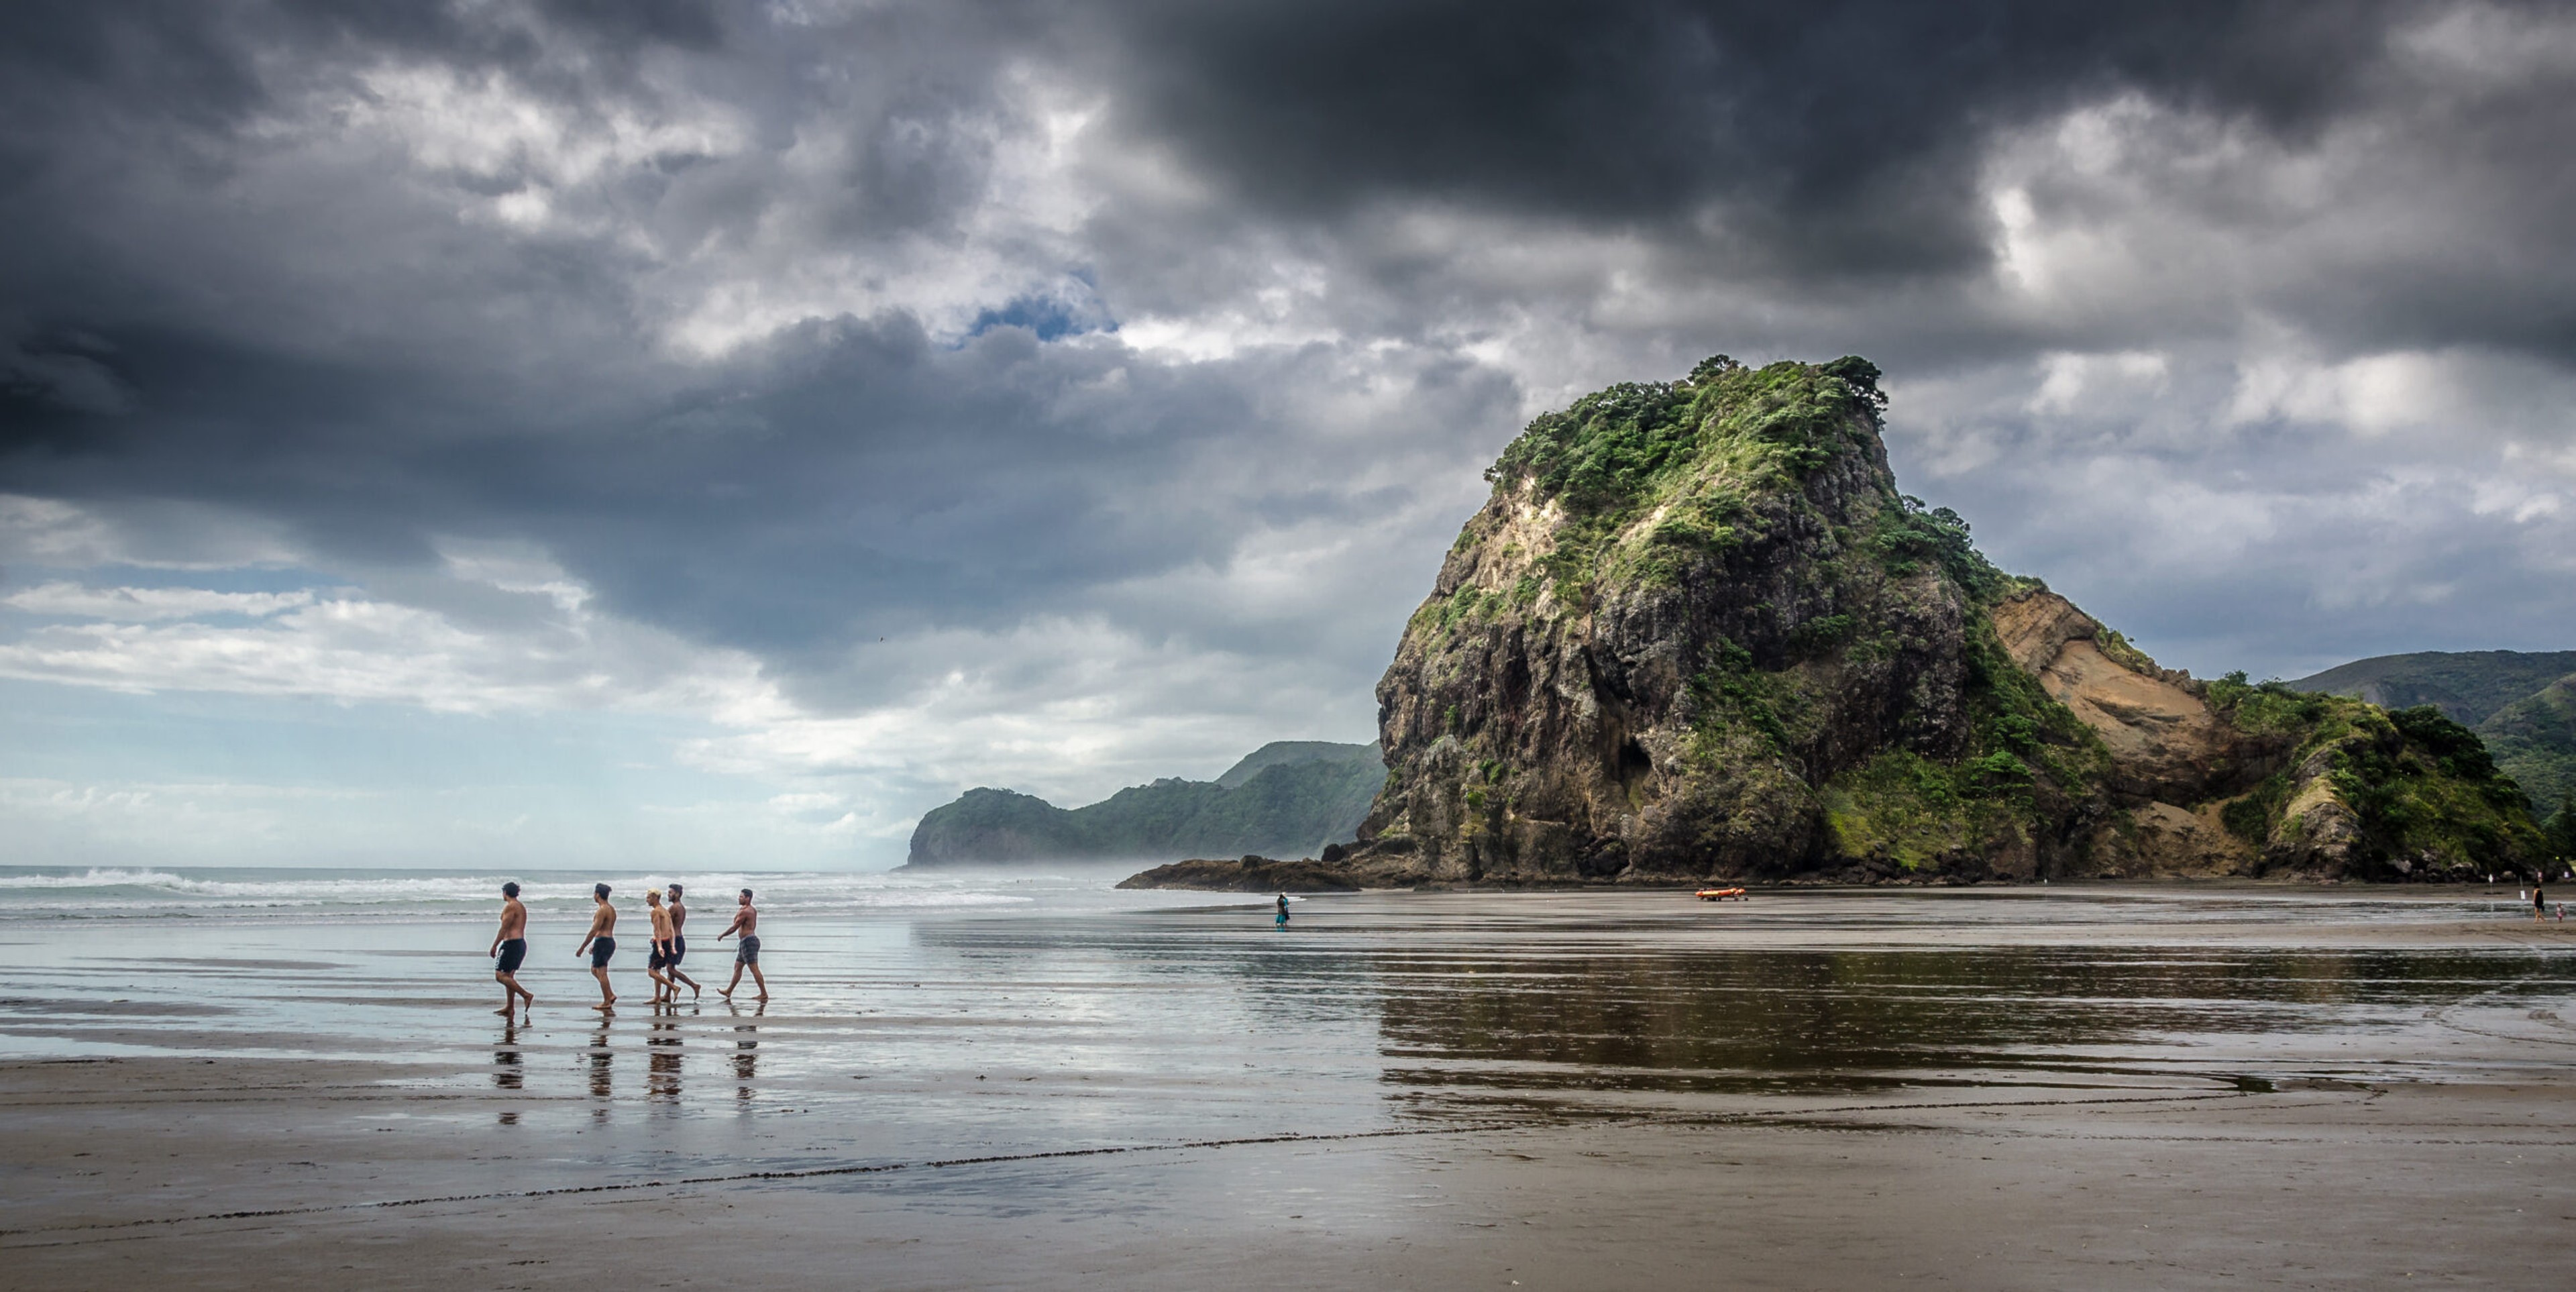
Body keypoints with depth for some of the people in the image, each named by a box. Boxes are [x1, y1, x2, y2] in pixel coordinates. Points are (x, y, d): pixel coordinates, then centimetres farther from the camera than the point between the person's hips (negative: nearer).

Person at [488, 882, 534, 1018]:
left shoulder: (510, 907, -12)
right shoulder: (521, 907, 18)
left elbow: (504, 929, -17)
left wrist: (494, 946, -13)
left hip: (512, 944, -10)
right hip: (521, 944, 10)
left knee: (500, 976, -9)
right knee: (508, 976, 14)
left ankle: (526, 994, -16)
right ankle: (509, 1007, 13)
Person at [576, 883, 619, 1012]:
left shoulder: (602, 911, -16)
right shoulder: (612, 910, 15)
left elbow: (594, 931, -19)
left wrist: (582, 948, -16)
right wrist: (594, 945, 28)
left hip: (603, 943, -10)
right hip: (610, 941, 10)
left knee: (601, 972, -4)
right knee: (594, 970, 19)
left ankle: (606, 1003, -1)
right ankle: (610, 995, 13)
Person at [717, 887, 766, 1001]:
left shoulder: (744, 912, -16)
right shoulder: (753, 910, 14)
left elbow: (734, 928, -14)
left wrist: (722, 935, -2)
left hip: (748, 941, -11)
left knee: (754, 969, -9)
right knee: (737, 967, 17)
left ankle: (764, 994, -8)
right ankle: (729, 992, 24)